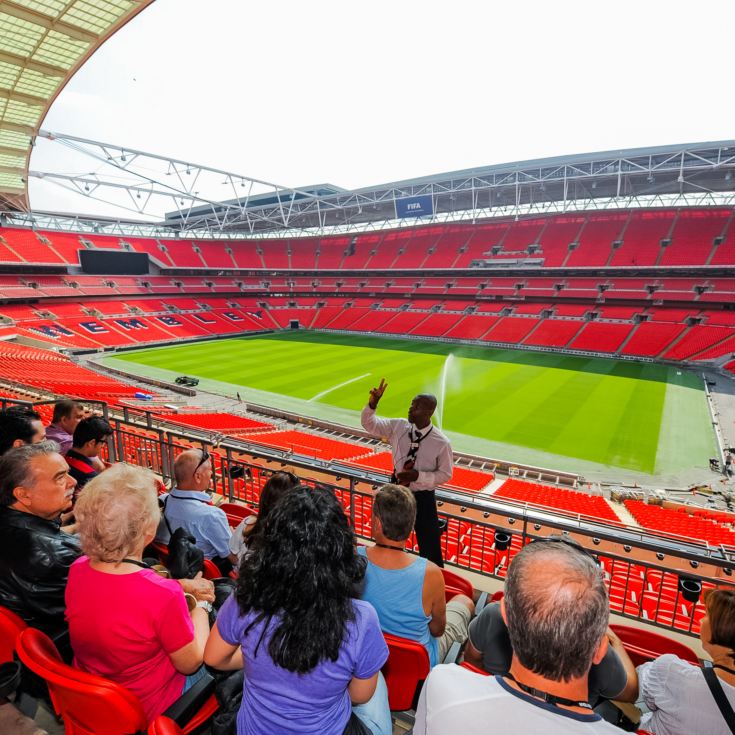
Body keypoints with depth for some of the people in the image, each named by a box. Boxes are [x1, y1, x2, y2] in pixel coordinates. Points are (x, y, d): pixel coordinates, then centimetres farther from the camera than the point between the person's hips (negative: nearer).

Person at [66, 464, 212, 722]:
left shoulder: (77, 570, -19)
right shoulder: (164, 595, -38)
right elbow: (190, 664, -19)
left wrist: (183, 587, 1)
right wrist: (201, 605, -6)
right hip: (144, 708, -5)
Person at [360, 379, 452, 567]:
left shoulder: (441, 443, -21)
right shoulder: (398, 427, -11)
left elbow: (445, 474, -11)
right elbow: (369, 424, -5)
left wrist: (418, 476, -24)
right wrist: (372, 404, -24)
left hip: (422, 497, -3)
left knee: (429, 544, 13)